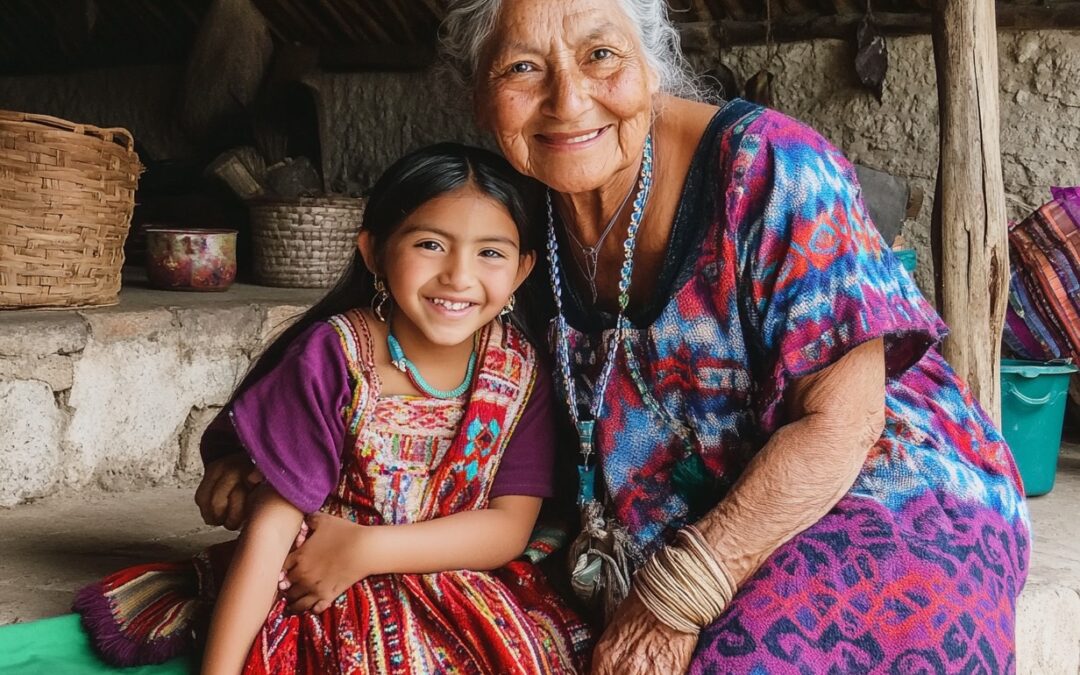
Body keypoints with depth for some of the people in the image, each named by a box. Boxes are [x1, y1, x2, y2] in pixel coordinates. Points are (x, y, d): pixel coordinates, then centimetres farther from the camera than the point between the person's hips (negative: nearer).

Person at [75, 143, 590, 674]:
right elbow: (268, 530, -15)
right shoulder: (333, 356, -14)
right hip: (334, 608, -3)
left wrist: (362, 550, -18)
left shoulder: (519, 370, -4)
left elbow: (510, 527, -7)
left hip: (466, 598, 3)